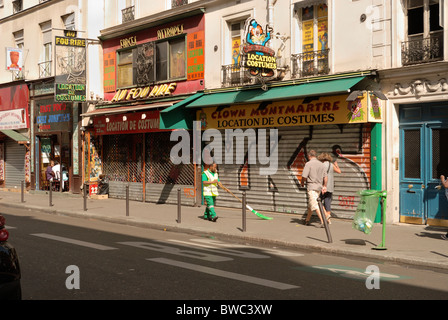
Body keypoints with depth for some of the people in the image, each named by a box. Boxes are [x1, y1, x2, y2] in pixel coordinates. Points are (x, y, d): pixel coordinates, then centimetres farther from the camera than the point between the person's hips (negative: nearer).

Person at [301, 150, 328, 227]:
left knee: (314, 205, -9)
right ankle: (307, 220, 27)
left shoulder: (308, 164, -10)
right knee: (310, 204, 18)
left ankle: (322, 221, -18)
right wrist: (324, 186, 20)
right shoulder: (321, 164, 9)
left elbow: (304, 176, -14)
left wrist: (302, 182, 6)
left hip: (311, 186, -7)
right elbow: (325, 177, 10)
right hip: (319, 187, 7)